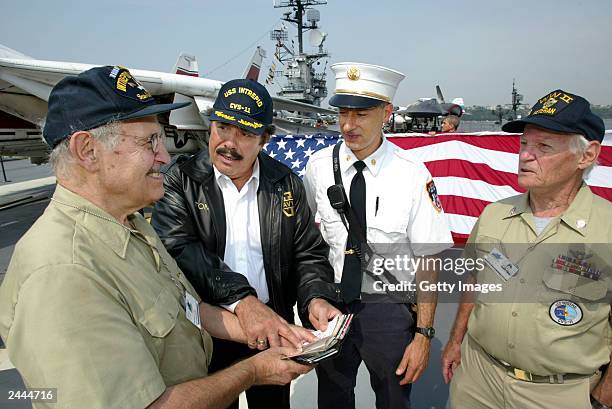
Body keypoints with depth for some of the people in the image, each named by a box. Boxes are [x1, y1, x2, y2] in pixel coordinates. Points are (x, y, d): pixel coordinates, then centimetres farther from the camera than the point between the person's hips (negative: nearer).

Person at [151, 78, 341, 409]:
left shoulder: (286, 184, -2)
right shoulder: (181, 180, -8)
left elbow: (309, 254, -1)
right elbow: (178, 247, -22)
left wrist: (316, 298, -21)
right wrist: (241, 300, -33)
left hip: (273, 330, 2)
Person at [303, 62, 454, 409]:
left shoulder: (413, 175, -16)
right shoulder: (318, 166, -7)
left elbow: (428, 261, -12)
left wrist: (424, 335, -12)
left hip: (388, 310, -2)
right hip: (329, 304, 2)